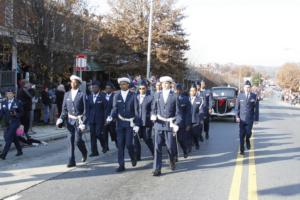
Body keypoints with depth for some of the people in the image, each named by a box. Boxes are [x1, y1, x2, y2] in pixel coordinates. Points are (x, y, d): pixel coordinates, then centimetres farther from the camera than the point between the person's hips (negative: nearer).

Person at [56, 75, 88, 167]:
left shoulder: (82, 95, -4)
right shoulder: (67, 94, 7)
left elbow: (85, 110, -6)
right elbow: (64, 109, 11)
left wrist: (83, 123, -12)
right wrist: (61, 119, -3)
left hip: (79, 120, -4)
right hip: (70, 120, 4)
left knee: (78, 140, -8)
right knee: (71, 141, 2)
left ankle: (84, 152, 23)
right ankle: (71, 161, 6)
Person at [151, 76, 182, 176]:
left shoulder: (174, 96, -1)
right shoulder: (157, 95, 8)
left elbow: (178, 112, -1)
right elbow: (153, 109, 14)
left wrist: (177, 124, -11)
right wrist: (153, 116, -6)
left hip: (170, 124, -2)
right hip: (159, 123, 2)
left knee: (170, 146, 1)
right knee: (157, 146, -2)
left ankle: (172, 160, 34)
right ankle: (157, 169, 4)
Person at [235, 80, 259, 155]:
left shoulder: (254, 96, -1)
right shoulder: (240, 95, 2)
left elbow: (256, 108, 1)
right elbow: (237, 107, 5)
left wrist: (256, 119, -1)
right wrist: (237, 116, -5)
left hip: (250, 119, -1)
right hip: (242, 118, 1)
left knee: (248, 132, -10)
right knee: (241, 135, 1)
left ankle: (247, 140, 25)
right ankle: (242, 150, 10)